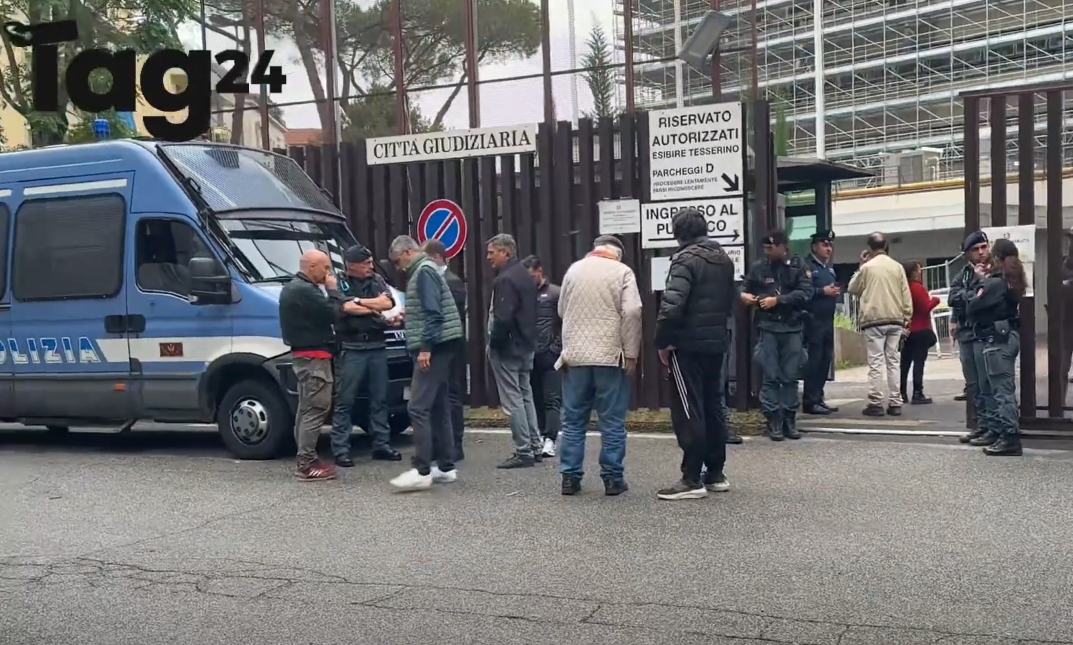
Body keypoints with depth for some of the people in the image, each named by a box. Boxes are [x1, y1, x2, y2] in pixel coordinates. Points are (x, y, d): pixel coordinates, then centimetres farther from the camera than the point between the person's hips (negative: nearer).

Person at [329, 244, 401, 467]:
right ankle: (341, 450, 2)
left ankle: (381, 445, 17)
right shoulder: (339, 284, -2)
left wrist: (358, 301, -9)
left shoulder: (377, 280, 12)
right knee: (344, 402, -2)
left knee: (379, 399, 9)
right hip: (351, 349, -5)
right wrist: (376, 305, -7)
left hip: (377, 347, 5)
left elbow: (388, 303, -4)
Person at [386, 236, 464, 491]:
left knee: (418, 408, -12)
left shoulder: (424, 271, -11)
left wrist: (425, 348, -21)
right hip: (437, 347, 11)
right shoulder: (423, 271, 20)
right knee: (437, 407, 11)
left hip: (433, 347, -11)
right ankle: (445, 467, 14)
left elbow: (433, 313, -20)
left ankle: (422, 471, -12)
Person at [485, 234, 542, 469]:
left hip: (507, 349, -10)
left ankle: (523, 452, -2)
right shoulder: (525, 276, 13)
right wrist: (528, 340, 17)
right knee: (525, 396, 16)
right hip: (526, 346, 10)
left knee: (512, 400, -4)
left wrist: (494, 344, -13)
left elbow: (502, 318, -25)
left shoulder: (505, 279, -18)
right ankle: (536, 448, 21)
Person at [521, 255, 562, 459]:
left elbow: (565, 324, -4)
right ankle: (539, 438, 15)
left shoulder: (555, 293, 0)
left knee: (552, 400, -6)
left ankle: (549, 440, -12)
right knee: (536, 400, 9)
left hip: (549, 356, -4)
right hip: (530, 357, 4)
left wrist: (556, 348, -10)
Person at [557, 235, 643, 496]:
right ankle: (612, 478, 6)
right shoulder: (622, 271, -2)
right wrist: (631, 353, -8)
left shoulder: (573, 269, 10)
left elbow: (562, 310, 17)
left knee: (573, 420, 9)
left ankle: (570, 477, 10)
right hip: (610, 356, -3)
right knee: (612, 422, 3)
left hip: (574, 355, 4)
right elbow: (631, 312, -12)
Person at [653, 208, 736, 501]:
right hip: (716, 343, 8)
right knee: (713, 407, 14)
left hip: (688, 345, -8)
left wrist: (663, 341, -15)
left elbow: (672, 304, -22)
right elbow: (730, 302, 20)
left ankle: (692, 480, -4)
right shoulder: (724, 259, 14)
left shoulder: (686, 259, -13)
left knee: (688, 412, -5)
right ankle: (715, 474, 20)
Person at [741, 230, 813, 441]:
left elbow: (805, 293, -8)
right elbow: (746, 287, 16)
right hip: (768, 327, 0)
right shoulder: (758, 267, 5)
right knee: (770, 376, -1)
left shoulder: (798, 266, 2)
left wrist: (778, 300, -14)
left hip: (792, 327, 0)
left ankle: (789, 420, 13)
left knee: (790, 376, 5)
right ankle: (773, 421, 4)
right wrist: (744, 295, -7)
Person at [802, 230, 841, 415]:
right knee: (814, 361, -8)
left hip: (828, 320, 9)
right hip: (813, 320, -9)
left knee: (826, 360, 10)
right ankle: (810, 402, -3)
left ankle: (818, 398, 18)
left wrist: (836, 290, 8)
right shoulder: (806, 265, -8)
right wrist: (823, 291, -19)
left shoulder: (830, 266, 19)